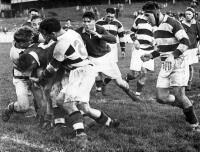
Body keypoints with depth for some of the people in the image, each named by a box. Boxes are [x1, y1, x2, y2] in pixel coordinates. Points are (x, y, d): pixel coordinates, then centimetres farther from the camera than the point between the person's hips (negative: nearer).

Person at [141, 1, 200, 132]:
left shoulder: (172, 23, -14)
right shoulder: (157, 27, 13)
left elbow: (185, 42, -23)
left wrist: (172, 56, -33)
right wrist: (151, 56, 14)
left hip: (178, 63, -8)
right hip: (165, 65, 8)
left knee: (179, 95, -13)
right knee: (162, 98, -1)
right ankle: (186, 106, 23)